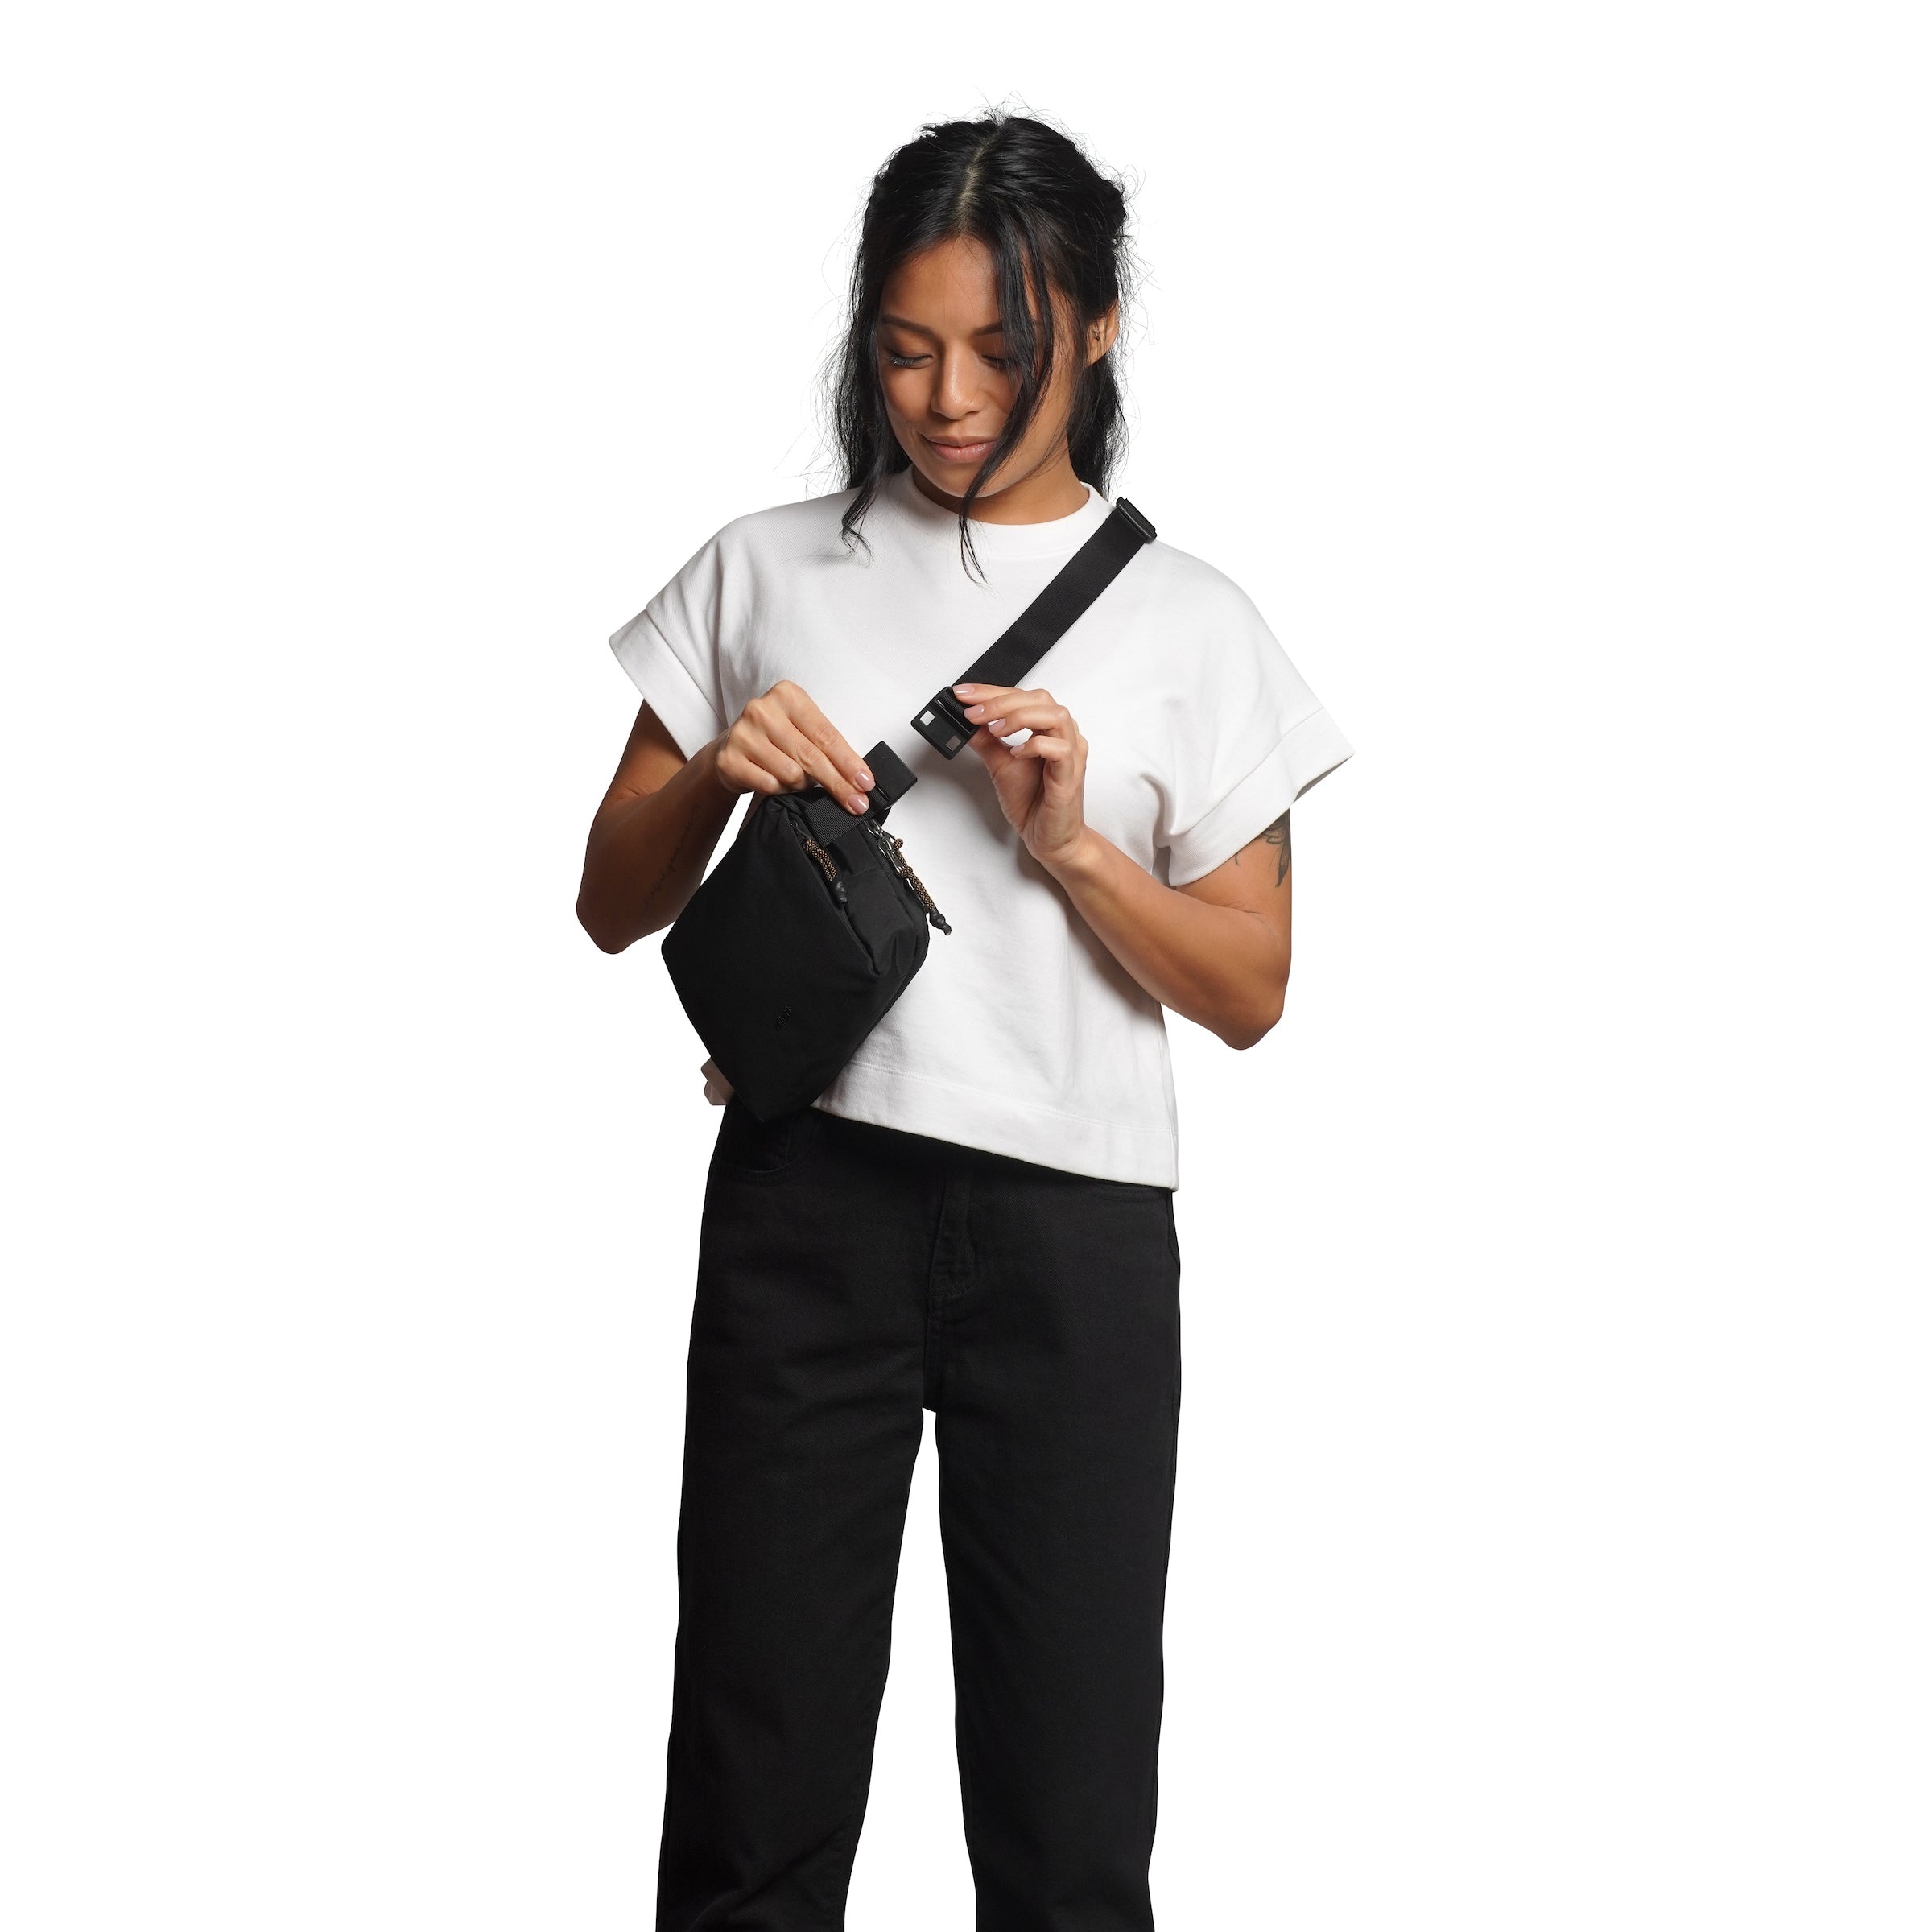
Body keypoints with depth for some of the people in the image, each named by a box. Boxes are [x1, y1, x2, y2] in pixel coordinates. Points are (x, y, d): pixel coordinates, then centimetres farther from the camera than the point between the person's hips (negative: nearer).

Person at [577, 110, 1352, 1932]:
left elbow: (1250, 992, 6)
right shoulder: (766, 570, 9)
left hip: (1076, 1229, 0)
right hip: (806, 1197, 1)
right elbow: (611, 906, 12)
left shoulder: (1188, 621, 6)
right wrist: (714, 777, -7)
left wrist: (1071, 842, -9)